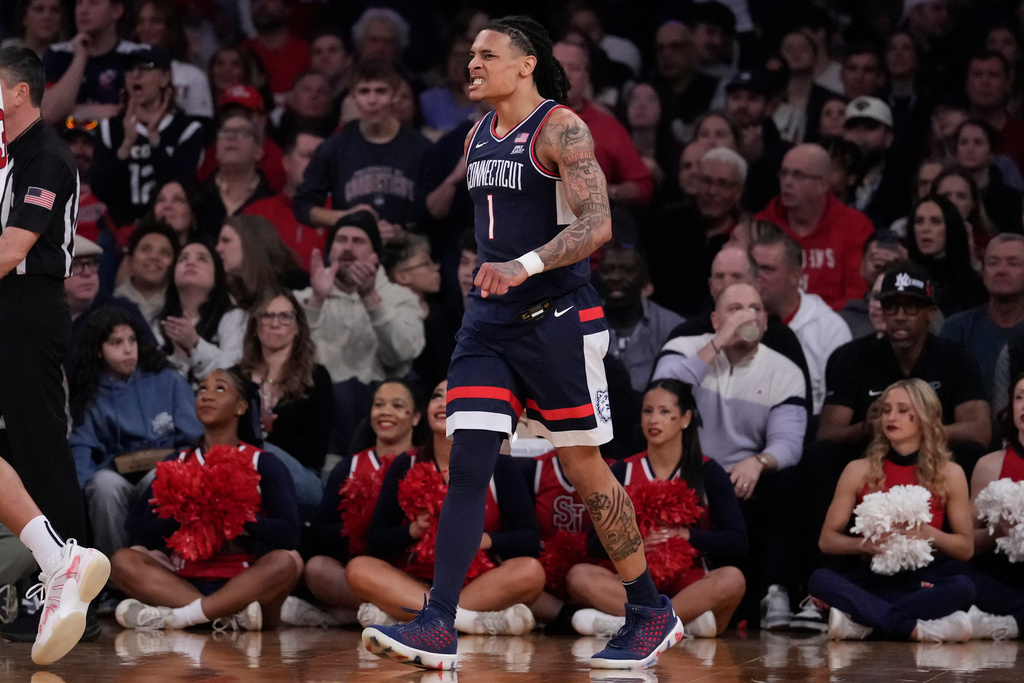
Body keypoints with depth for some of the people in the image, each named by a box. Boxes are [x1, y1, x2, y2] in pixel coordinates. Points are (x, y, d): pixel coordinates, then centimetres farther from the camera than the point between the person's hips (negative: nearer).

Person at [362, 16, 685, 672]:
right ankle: (438, 629, -12)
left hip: (557, 320, -7)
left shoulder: (561, 129, -11)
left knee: (585, 469, 2)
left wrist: (526, 266, -34)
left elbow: (597, 224, -22)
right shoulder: (479, 138, 13)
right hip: (490, 322, 7)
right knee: (467, 464, -6)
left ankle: (653, 614, 17)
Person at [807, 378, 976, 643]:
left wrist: (926, 533, -13)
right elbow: (827, 539, 8)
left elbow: (966, 547, 7)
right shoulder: (859, 471, 8)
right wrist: (864, 544, -13)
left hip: (923, 582, 0)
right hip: (871, 580, 1)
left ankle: (861, 623, -38)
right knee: (821, 579, -31)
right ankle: (914, 629, -42)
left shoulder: (949, 474, 6)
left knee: (963, 587, -35)